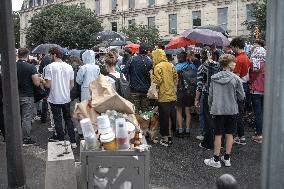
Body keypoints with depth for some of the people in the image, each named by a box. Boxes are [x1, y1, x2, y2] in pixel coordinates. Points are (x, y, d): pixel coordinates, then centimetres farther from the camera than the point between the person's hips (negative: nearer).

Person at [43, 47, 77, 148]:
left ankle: (61, 139, 21)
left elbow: (48, 85, -16)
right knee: (68, 119, 13)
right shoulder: (69, 67, 1)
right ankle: (73, 141, 14)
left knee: (58, 120, 10)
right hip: (66, 98, 4)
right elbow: (72, 85, 5)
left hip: (55, 99, -4)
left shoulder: (50, 67, -13)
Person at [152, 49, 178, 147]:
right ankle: (169, 136, 27)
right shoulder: (171, 65, 6)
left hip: (163, 97, -6)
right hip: (172, 96, 6)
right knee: (171, 116, 16)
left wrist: (152, 75, -2)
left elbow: (157, 81, -18)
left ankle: (165, 139, 11)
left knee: (164, 118, 3)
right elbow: (176, 78, 11)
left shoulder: (158, 67, -13)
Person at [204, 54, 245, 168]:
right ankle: (227, 159, 22)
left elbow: (210, 96, 4)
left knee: (218, 135, 7)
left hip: (217, 110, 1)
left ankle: (216, 160, 13)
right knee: (229, 134, 11)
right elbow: (241, 96, -3)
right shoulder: (236, 78, -8)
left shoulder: (214, 78, -1)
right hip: (231, 110, -1)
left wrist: (211, 108, 16)